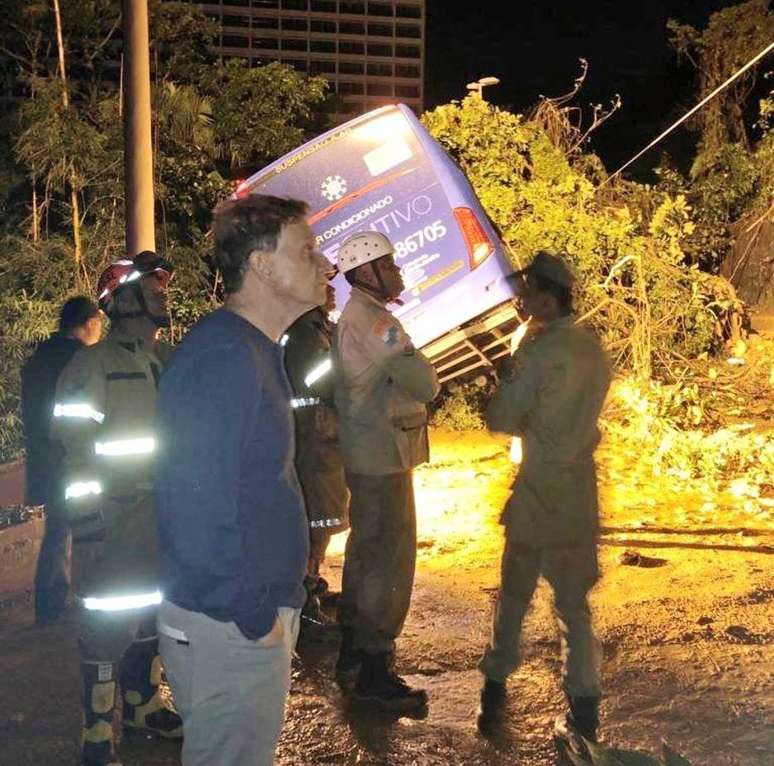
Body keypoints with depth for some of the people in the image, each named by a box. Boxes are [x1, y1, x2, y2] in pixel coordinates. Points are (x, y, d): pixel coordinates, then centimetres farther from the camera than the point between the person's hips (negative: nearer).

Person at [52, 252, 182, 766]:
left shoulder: (172, 362, 9)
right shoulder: (94, 364, -11)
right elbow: (77, 450, -13)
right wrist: (86, 529, -17)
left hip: (167, 517, 7)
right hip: (115, 522, -6)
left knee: (153, 616, 16)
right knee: (107, 626, 0)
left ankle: (143, 704, 34)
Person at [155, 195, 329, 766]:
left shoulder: (254, 352, 11)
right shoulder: (223, 359, -22)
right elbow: (198, 514, -28)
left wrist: (270, 605, 15)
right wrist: (255, 618, -18)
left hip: (257, 614, 10)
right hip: (230, 630, -10)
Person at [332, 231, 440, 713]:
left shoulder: (352, 319, 13)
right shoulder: (377, 323, -19)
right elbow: (426, 386, -21)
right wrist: (418, 366, -2)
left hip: (363, 454, 11)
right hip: (384, 456, -11)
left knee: (365, 551, 19)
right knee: (389, 560, -6)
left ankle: (353, 651, 30)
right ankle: (375, 672, -1)